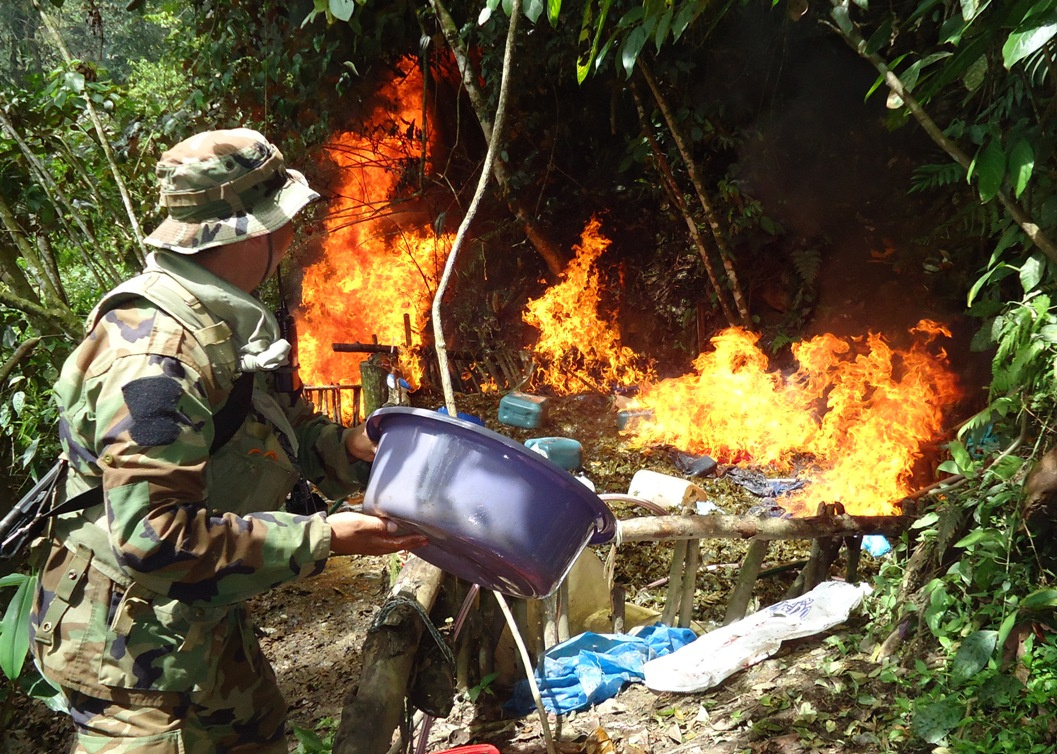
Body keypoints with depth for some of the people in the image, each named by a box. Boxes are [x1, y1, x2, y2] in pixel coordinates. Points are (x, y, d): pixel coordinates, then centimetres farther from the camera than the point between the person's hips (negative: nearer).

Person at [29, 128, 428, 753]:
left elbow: (282, 426, 15)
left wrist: (348, 445, -6)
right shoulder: (155, 353, -30)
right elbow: (152, 538, -34)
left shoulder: (223, 323, 4)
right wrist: (324, 539, -30)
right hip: (138, 649, -10)